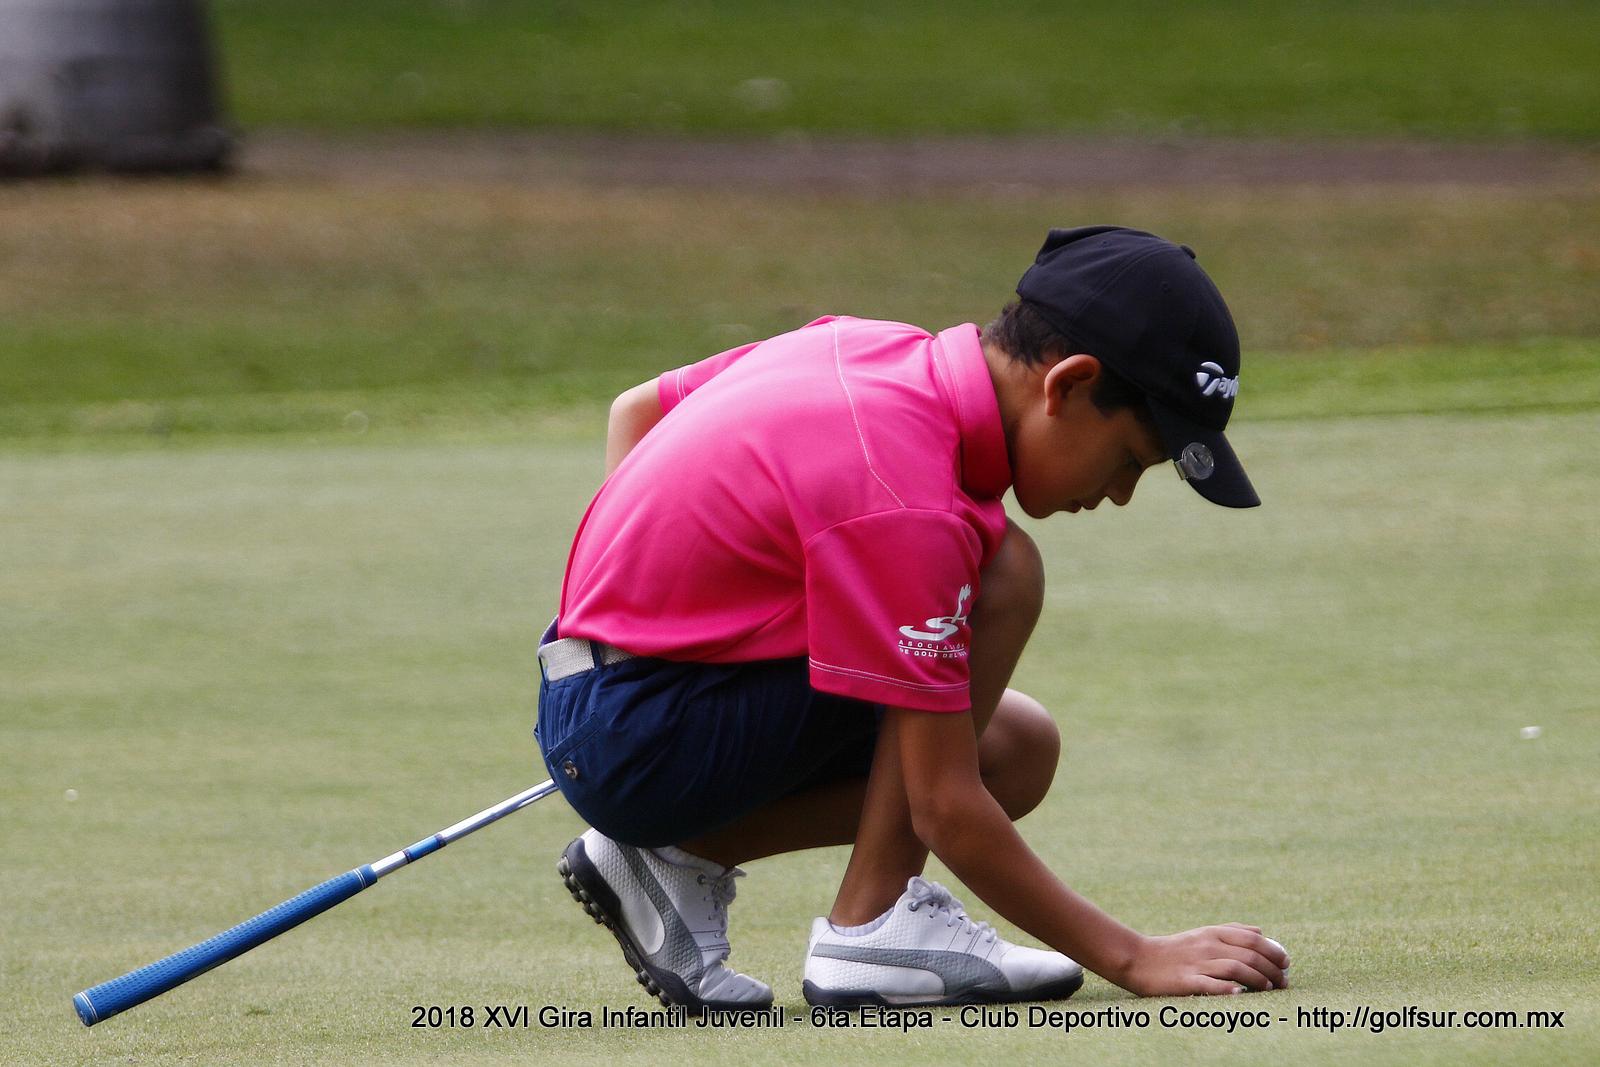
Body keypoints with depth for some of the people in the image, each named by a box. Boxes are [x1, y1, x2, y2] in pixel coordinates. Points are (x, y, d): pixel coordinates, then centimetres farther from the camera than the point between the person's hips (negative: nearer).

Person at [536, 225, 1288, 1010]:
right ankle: (872, 927, -12)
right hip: (641, 742, -10)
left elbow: (634, 409, 19)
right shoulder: (908, 510, -26)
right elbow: (946, 810, -23)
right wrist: (1132, 958, -18)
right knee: (1004, 576, -17)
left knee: (1020, 748, 9)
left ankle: (677, 861, 6)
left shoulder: (869, 349, 2)